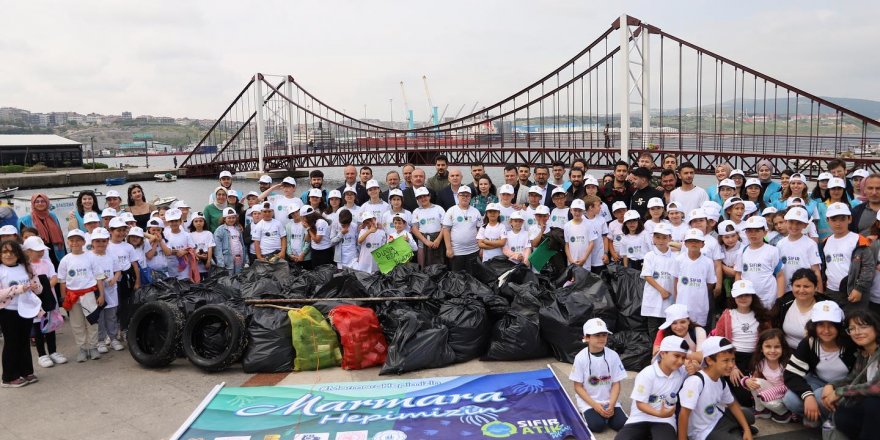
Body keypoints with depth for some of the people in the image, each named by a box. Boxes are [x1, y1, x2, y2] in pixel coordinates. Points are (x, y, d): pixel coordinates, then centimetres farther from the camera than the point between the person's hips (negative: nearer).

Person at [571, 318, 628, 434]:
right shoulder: (581, 358, -13)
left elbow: (616, 384, -3)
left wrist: (611, 405, -17)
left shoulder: (613, 356, -7)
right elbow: (578, 387, -8)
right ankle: (587, 413, 8)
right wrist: (595, 405, -18)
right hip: (588, 401, -2)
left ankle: (606, 414, 12)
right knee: (597, 425, -24)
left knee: (621, 424, -18)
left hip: (609, 401, 2)